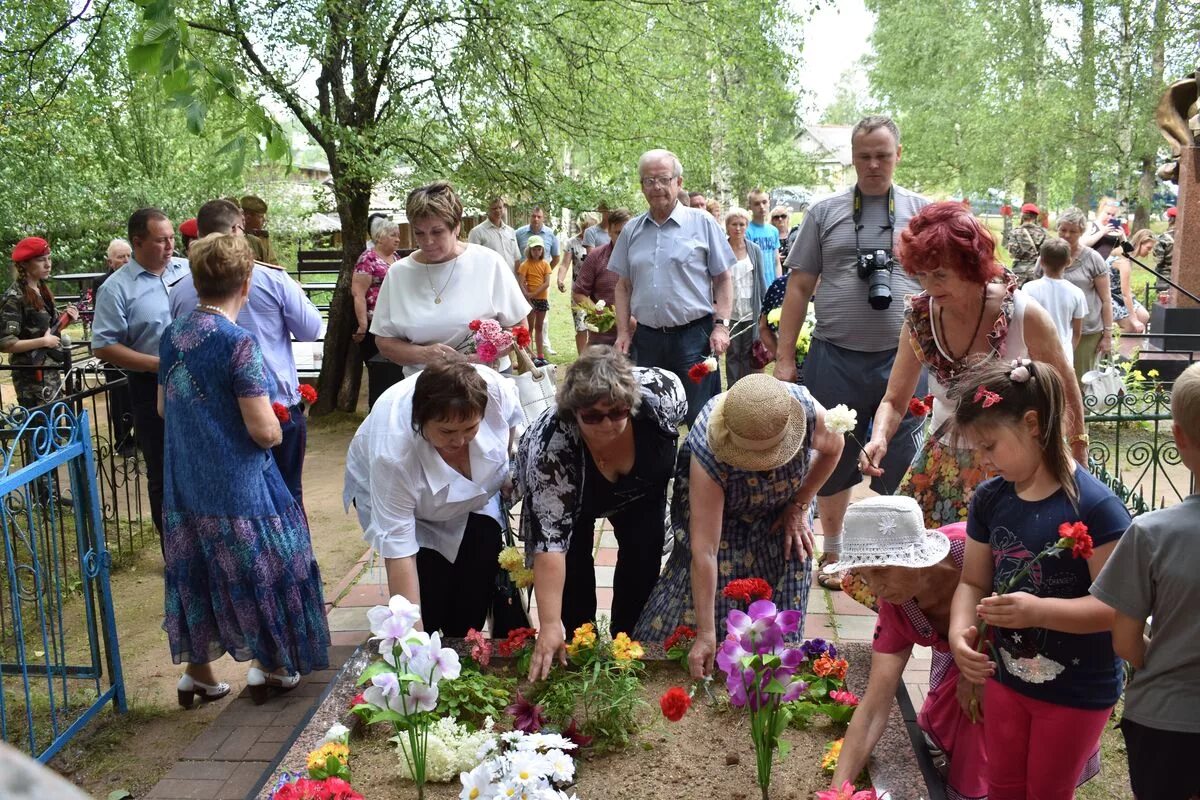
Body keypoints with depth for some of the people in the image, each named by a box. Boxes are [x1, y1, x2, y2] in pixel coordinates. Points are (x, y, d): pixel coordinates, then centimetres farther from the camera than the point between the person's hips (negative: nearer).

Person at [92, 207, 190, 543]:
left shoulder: (188, 269, 2)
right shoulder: (116, 288, -9)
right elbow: (103, 347, -10)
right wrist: (159, 364, -17)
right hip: (154, 390, -3)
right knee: (164, 476, 9)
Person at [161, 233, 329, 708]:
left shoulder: (172, 335, 1)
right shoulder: (238, 343, -20)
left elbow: (164, 407, 14)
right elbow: (263, 430, -22)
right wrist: (276, 433, -1)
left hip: (184, 482, 7)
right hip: (237, 485, -7)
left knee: (195, 569, 18)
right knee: (257, 567, 11)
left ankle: (196, 670, 30)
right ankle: (267, 666, 24)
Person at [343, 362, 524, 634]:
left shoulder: (494, 387, -36)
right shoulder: (392, 454, -42)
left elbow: (510, 420, -9)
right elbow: (398, 551, -38)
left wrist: (509, 472, -3)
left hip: (475, 487, 3)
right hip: (390, 488, -3)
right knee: (430, 580, -17)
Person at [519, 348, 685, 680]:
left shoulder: (661, 393, -38)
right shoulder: (551, 446, -43)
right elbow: (550, 536, -40)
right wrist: (550, 625, -43)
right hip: (561, 489, -2)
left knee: (644, 554, -7)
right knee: (574, 564, -12)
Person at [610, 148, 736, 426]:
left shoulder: (702, 223, 1)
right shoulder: (632, 230, 11)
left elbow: (722, 280, 1)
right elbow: (623, 286, 14)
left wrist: (721, 325, -8)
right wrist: (623, 332, 6)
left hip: (694, 337, -4)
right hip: (646, 338, 4)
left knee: (701, 418, 0)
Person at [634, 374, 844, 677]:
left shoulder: (809, 412, -36)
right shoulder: (708, 456, -43)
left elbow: (833, 447, -9)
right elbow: (704, 551, -41)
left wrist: (800, 505, -9)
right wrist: (705, 635, -38)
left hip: (782, 514, 2)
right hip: (720, 511, -2)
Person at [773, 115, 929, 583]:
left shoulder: (922, 212, 6)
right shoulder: (824, 214, 6)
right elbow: (799, 287, 5)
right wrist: (784, 358, 2)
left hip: (903, 359, 0)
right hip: (835, 359, 1)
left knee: (900, 464, 7)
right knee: (833, 460, 12)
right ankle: (832, 552, 29)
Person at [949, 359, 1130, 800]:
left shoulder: (1094, 505, -24)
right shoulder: (989, 499, -5)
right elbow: (973, 582, 1)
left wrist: (1038, 610, -37)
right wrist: (959, 634, -17)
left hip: (1078, 691, -5)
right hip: (1006, 678, 5)